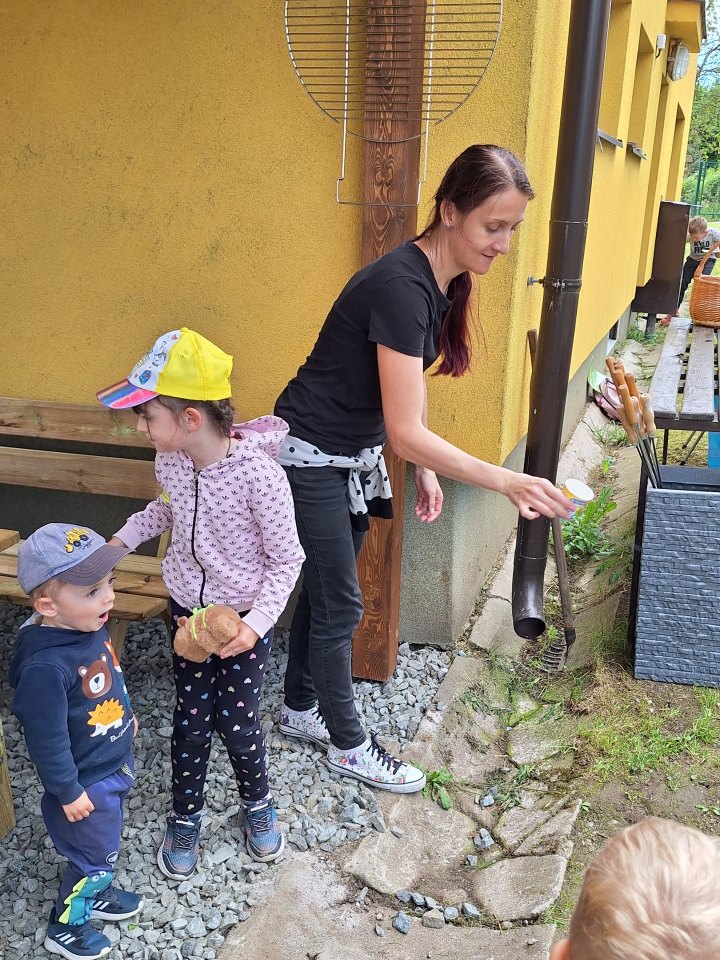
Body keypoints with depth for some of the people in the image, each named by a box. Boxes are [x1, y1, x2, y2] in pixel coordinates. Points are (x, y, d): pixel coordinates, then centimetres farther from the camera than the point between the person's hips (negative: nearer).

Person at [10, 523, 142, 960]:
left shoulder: (90, 626, -11)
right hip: (85, 783, -8)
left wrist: (126, 716, 21)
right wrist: (68, 792, -17)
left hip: (115, 764, 8)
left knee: (105, 845, 29)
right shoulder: (45, 666, -38)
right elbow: (46, 739, -27)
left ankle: (98, 894, 55)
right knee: (95, 856, 14)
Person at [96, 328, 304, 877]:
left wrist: (257, 622, -26)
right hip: (188, 607, 4)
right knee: (191, 718, 11)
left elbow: (287, 558, -18)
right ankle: (185, 817, 34)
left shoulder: (259, 474, -29)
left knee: (236, 721, 7)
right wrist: (122, 539, 4)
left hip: (245, 616, -4)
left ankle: (258, 800, 37)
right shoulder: (170, 460, -11)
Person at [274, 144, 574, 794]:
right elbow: (406, 431, -32)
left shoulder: (445, 281, -1)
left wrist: (425, 468, 10)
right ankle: (348, 745, 23)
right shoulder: (401, 287, -30)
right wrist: (507, 483, -35)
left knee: (325, 588, 19)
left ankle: (300, 709, 38)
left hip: (354, 457, 8)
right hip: (312, 457, -8)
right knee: (339, 605, 4)